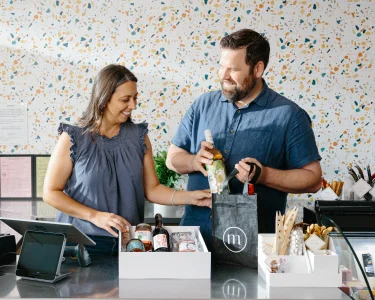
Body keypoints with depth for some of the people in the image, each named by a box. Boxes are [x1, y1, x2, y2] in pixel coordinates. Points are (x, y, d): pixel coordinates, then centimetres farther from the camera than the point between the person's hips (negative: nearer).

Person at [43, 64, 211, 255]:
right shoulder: (74, 138, -8)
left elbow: (152, 189, 2)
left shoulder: (138, 136, 1)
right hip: (82, 241, -2)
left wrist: (189, 197, -13)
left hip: (129, 241, 3)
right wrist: (95, 216, -18)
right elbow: (51, 193, -7)